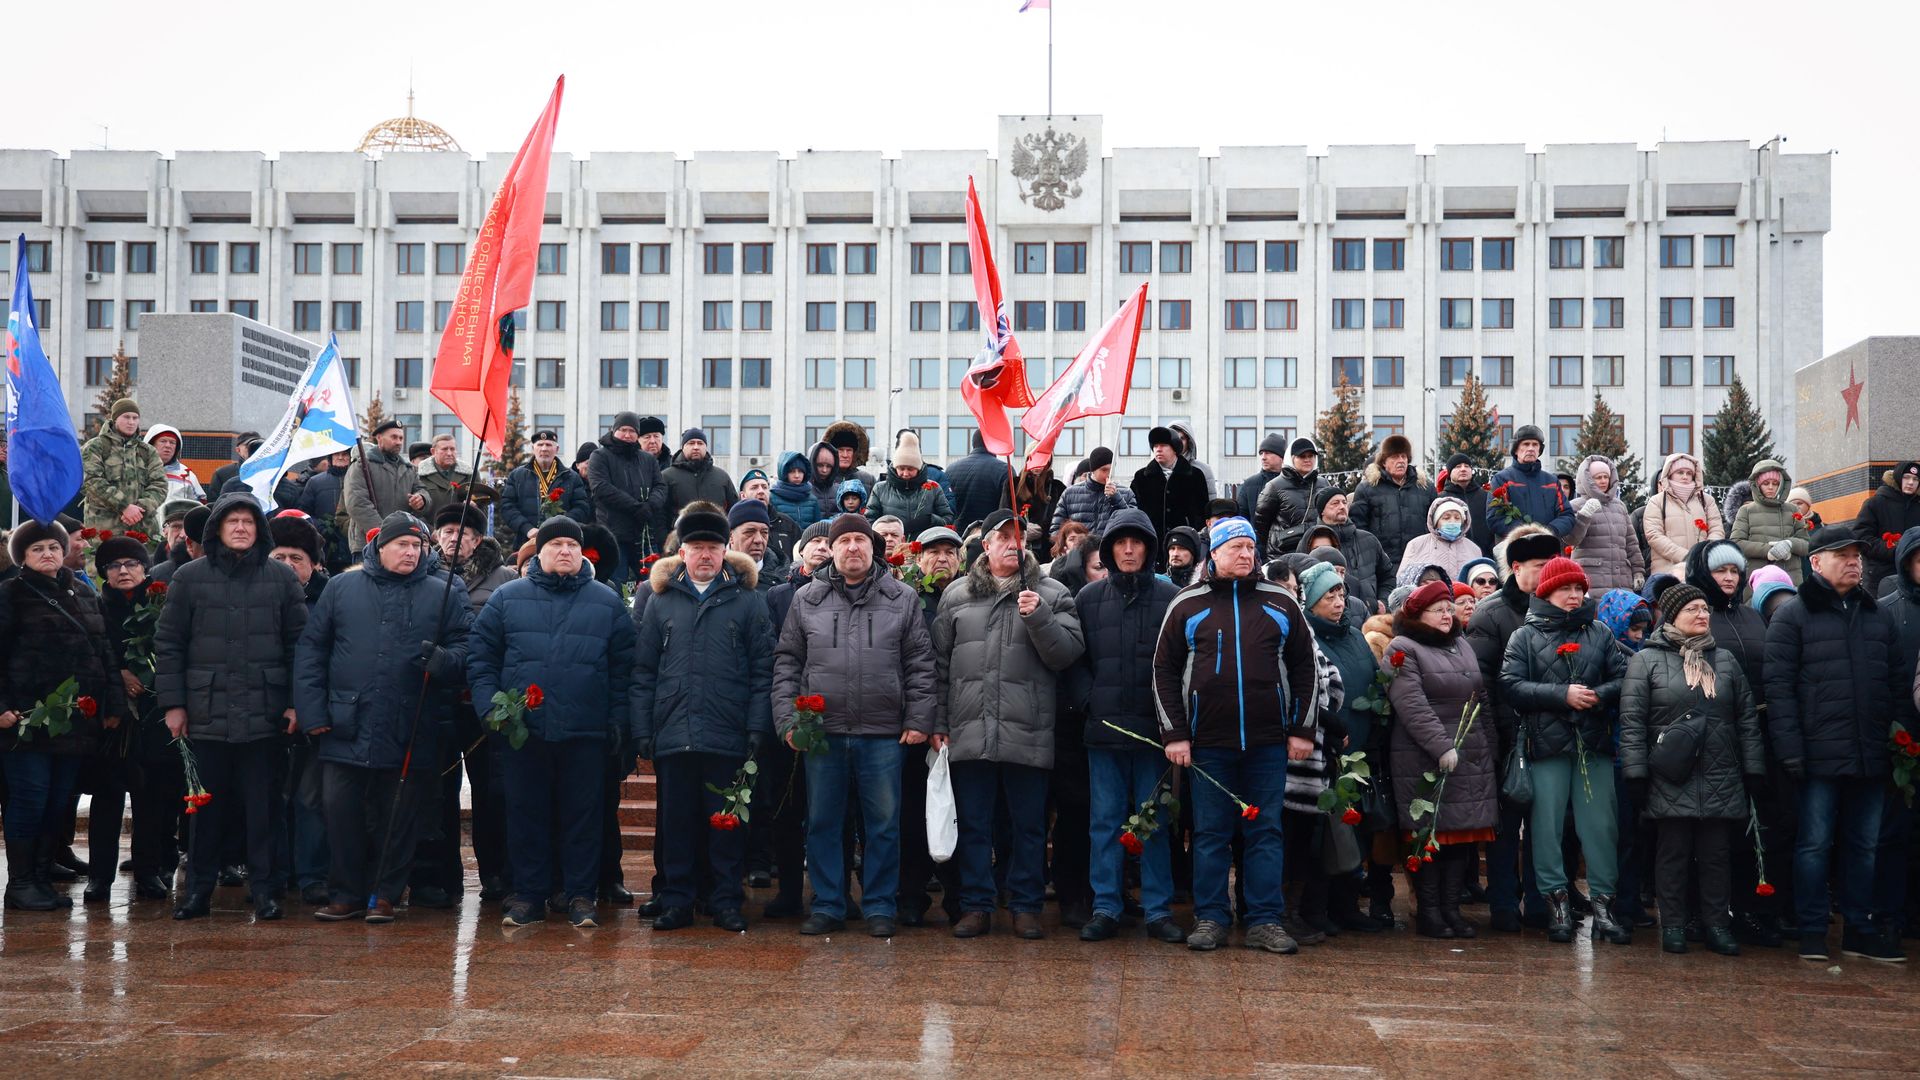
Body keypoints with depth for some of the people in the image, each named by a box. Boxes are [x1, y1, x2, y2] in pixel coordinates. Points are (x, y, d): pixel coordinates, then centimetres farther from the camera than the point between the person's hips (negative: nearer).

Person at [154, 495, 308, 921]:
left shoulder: (282, 578, 4)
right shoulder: (190, 577, 4)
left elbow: (298, 642, 4)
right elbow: (168, 643, 5)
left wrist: (296, 702, -2)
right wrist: (173, 703, 0)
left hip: (265, 713, 0)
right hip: (208, 713, 0)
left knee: (263, 806, 3)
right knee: (207, 805, 8)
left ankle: (264, 890, 11)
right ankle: (198, 888, 19)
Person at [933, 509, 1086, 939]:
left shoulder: (1052, 594, 5)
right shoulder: (957, 595, 11)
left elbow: (1069, 652, -5)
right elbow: (940, 662, 12)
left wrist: (1038, 618, -19)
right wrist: (939, 722, 7)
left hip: (1028, 733, -1)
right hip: (970, 732, 2)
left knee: (1029, 825, 5)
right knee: (973, 824, 7)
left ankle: (1027, 906, 16)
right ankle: (976, 905, 16)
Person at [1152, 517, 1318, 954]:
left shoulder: (1281, 602, 7)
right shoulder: (1187, 604, 4)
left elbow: (1305, 667, 11)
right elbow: (1164, 670, 5)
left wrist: (1302, 729, 5)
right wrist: (1174, 733, -1)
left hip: (1269, 742, 1)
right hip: (1208, 742, -1)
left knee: (1265, 833, 4)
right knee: (1210, 834, 5)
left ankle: (1265, 921, 10)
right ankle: (1209, 920, 12)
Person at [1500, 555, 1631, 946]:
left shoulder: (1598, 632, 11)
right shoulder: (1526, 636, 5)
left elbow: (1623, 677, 5)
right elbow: (1510, 685, -7)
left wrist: (1599, 695, -15)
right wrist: (1563, 695, -14)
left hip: (1594, 744, 2)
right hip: (1546, 744, -1)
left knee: (1601, 825, 2)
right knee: (1547, 825, 2)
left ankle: (1603, 903, 8)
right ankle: (1557, 902, 11)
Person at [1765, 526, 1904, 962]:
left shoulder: (1878, 615, 14)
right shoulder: (1793, 615, -1)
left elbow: (1897, 681, 16)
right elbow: (1778, 686, -7)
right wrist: (1790, 749, -13)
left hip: (1871, 757, 5)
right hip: (1820, 757, -5)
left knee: (1865, 845, 11)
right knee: (1815, 844, 1)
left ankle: (1860, 930, 21)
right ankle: (1812, 932, 10)